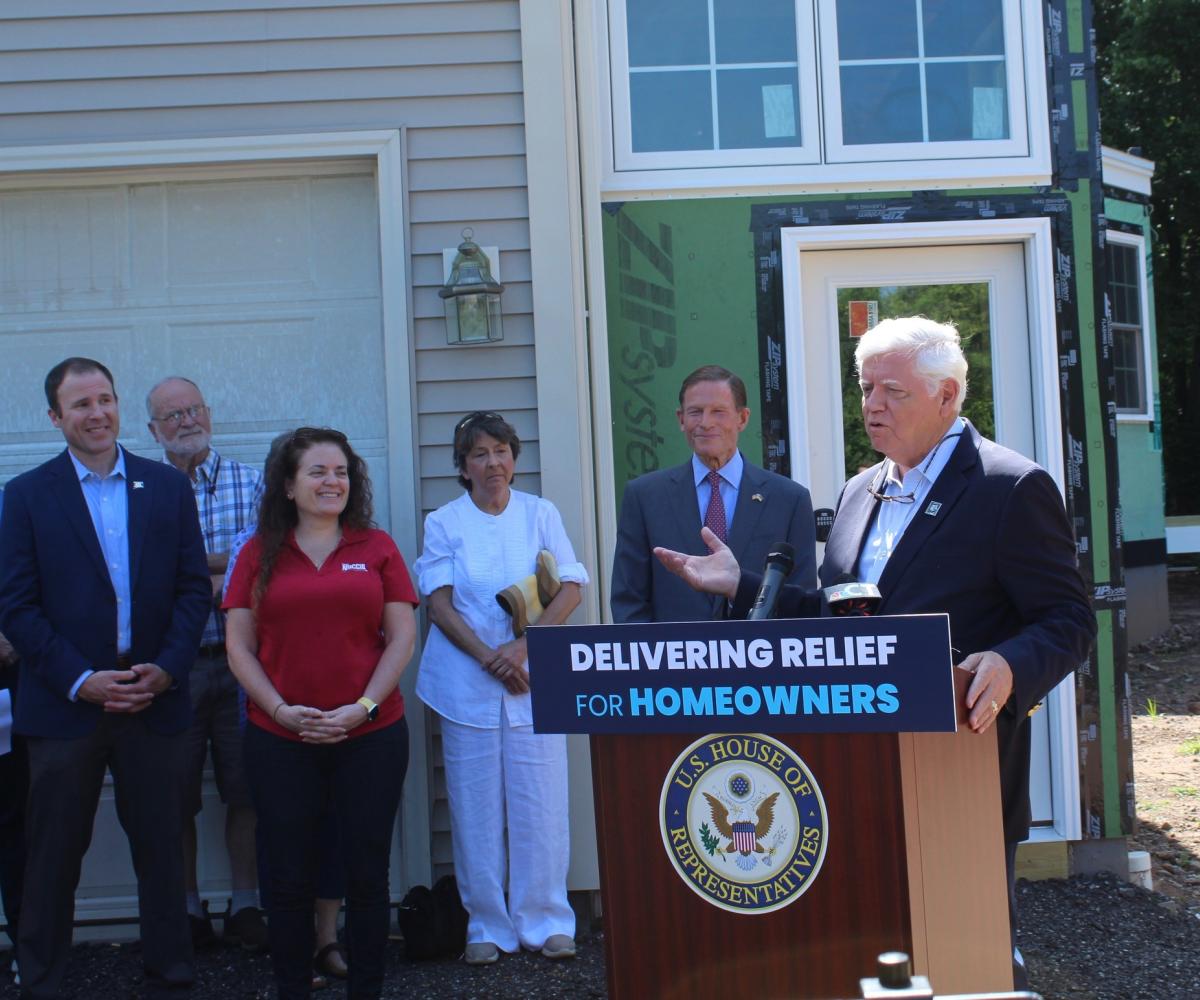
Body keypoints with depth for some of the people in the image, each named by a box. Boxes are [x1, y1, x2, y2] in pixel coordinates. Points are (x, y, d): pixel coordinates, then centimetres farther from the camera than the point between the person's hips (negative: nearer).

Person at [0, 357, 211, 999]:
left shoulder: (168, 487, 6)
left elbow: (194, 588, 4)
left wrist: (166, 669, -9)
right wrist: (79, 680, -13)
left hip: (152, 701, 2)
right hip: (65, 706, -1)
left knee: (161, 849, 9)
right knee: (53, 856, 8)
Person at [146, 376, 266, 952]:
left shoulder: (249, 482, 6)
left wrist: (190, 570, -13)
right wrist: (223, 566, -12)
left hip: (239, 660, 0)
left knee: (245, 790, 5)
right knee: (176, 796, 7)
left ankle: (245, 907, 18)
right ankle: (187, 911, 21)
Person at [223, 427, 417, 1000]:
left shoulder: (376, 548, 6)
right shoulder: (259, 553, 7)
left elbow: (402, 636, 2)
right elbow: (239, 645, 3)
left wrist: (364, 706, -9)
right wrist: (281, 709, -10)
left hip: (371, 736, 0)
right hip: (279, 740, 0)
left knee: (367, 875, 5)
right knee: (289, 878, 6)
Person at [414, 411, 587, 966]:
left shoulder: (541, 514, 8)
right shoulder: (443, 523, 6)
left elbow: (570, 589, 2)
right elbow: (440, 604, -1)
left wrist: (523, 646, -12)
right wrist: (488, 657, -14)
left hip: (533, 678, 0)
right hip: (466, 685, 0)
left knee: (540, 805, -1)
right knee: (476, 810, 1)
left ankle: (545, 921, 11)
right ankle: (487, 926, 12)